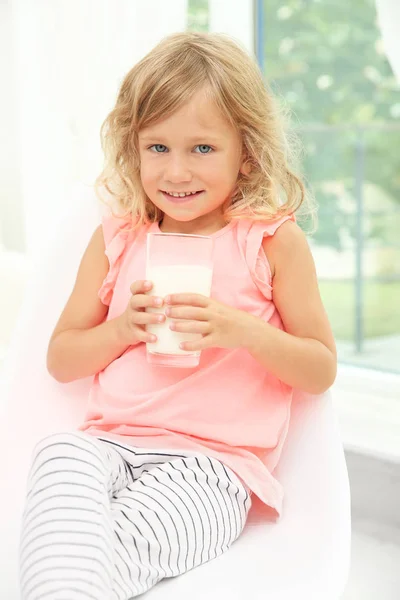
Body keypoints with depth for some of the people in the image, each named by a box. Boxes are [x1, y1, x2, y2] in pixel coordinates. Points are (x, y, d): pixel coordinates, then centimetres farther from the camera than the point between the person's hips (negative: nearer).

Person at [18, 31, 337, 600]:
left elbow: (321, 370, 5)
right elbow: (60, 359, 17)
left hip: (214, 463, -3)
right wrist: (123, 328, -5)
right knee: (60, 452, -32)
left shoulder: (273, 239, 2)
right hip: (111, 441, 4)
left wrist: (241, 330, -14)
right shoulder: (117, 237, 12)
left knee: (122, 542, -33)